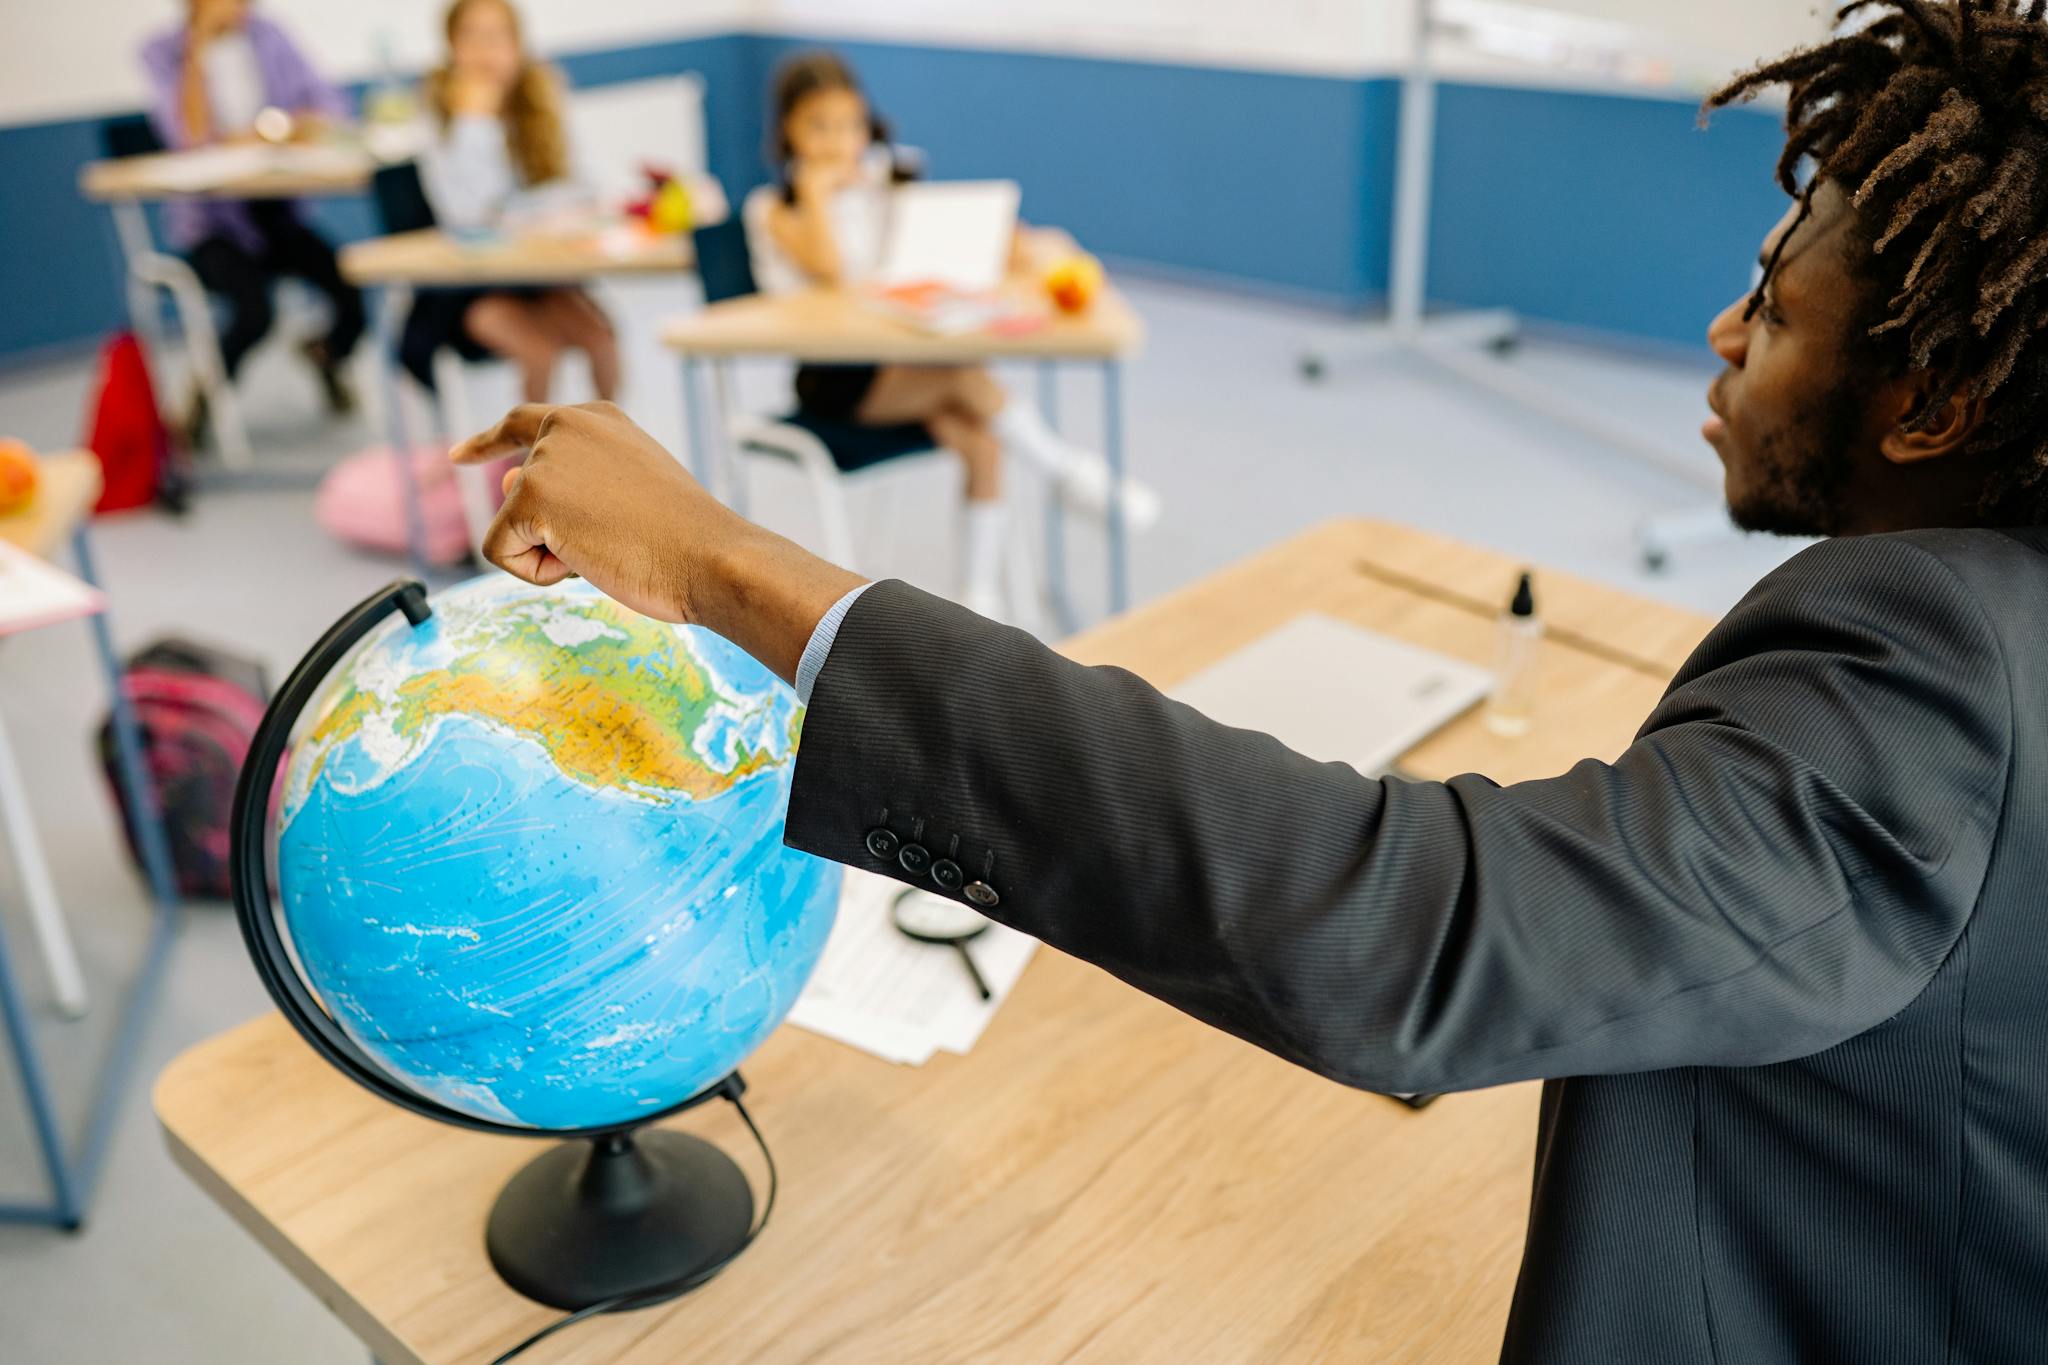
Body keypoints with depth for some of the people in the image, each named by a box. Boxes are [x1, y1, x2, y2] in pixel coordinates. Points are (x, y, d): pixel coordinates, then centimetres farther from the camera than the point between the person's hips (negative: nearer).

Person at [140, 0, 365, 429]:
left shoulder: (266, 36, 7)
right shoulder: (162, 52, -4)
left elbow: (331, 105, 3)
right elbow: (191, 136, -18)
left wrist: (304, 124, -20)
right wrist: (198, 47, -17)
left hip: (275, 211, 4)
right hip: (211, 221, -3)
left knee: (352, 284, -22)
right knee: (254, 309, -30)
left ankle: (329, 354, 15)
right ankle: (199, 406, -1)